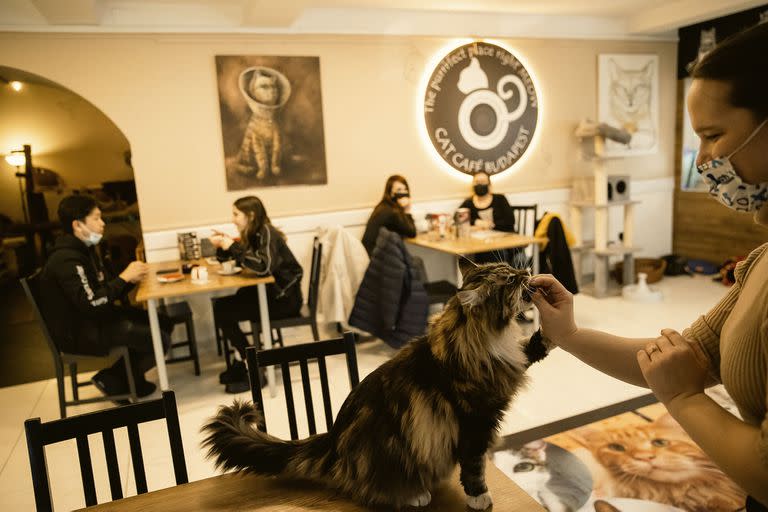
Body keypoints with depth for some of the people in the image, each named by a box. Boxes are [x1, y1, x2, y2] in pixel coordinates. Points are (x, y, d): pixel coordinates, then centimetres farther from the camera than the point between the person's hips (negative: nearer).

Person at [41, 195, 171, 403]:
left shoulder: (86, 249, 9)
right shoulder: (66, 260, -23)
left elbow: (107, 290, 11)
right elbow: (92, 303, -31)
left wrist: (132, 277, -8)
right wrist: (124, 277, -22)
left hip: (95, 317, 10)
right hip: (79, 333, -10)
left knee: (163, 324, 5)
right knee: (160, 339, -18)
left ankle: (132, 378, 15)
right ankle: (113, 380, 4)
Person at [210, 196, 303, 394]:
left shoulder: (267, 233, -17)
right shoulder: (252, 235, 8)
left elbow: (263, 266, -33)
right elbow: (233, 260, 20)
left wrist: (233, 247, -23)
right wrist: (222, 247, 0)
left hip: (285, 298, -9)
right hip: (270, 292, 9)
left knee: (223, 311, -13)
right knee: (222, 307, 0)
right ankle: (240, 364, 8)